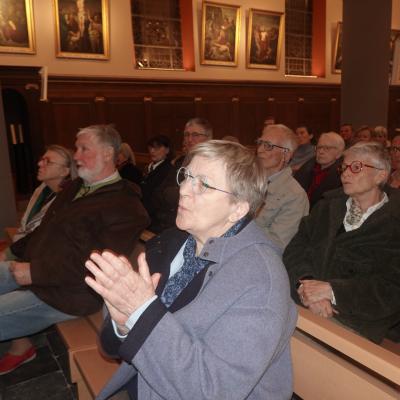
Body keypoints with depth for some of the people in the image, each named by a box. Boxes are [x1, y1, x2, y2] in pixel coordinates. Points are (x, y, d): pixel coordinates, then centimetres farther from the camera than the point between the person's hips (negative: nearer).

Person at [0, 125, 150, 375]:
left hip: (65, 294, -9)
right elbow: (46, 229, 19)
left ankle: (21, 346, 13)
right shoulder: (77, 187, 11)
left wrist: (36, 273, -22)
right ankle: (20, 344, 25)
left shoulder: (124, 207, -19)